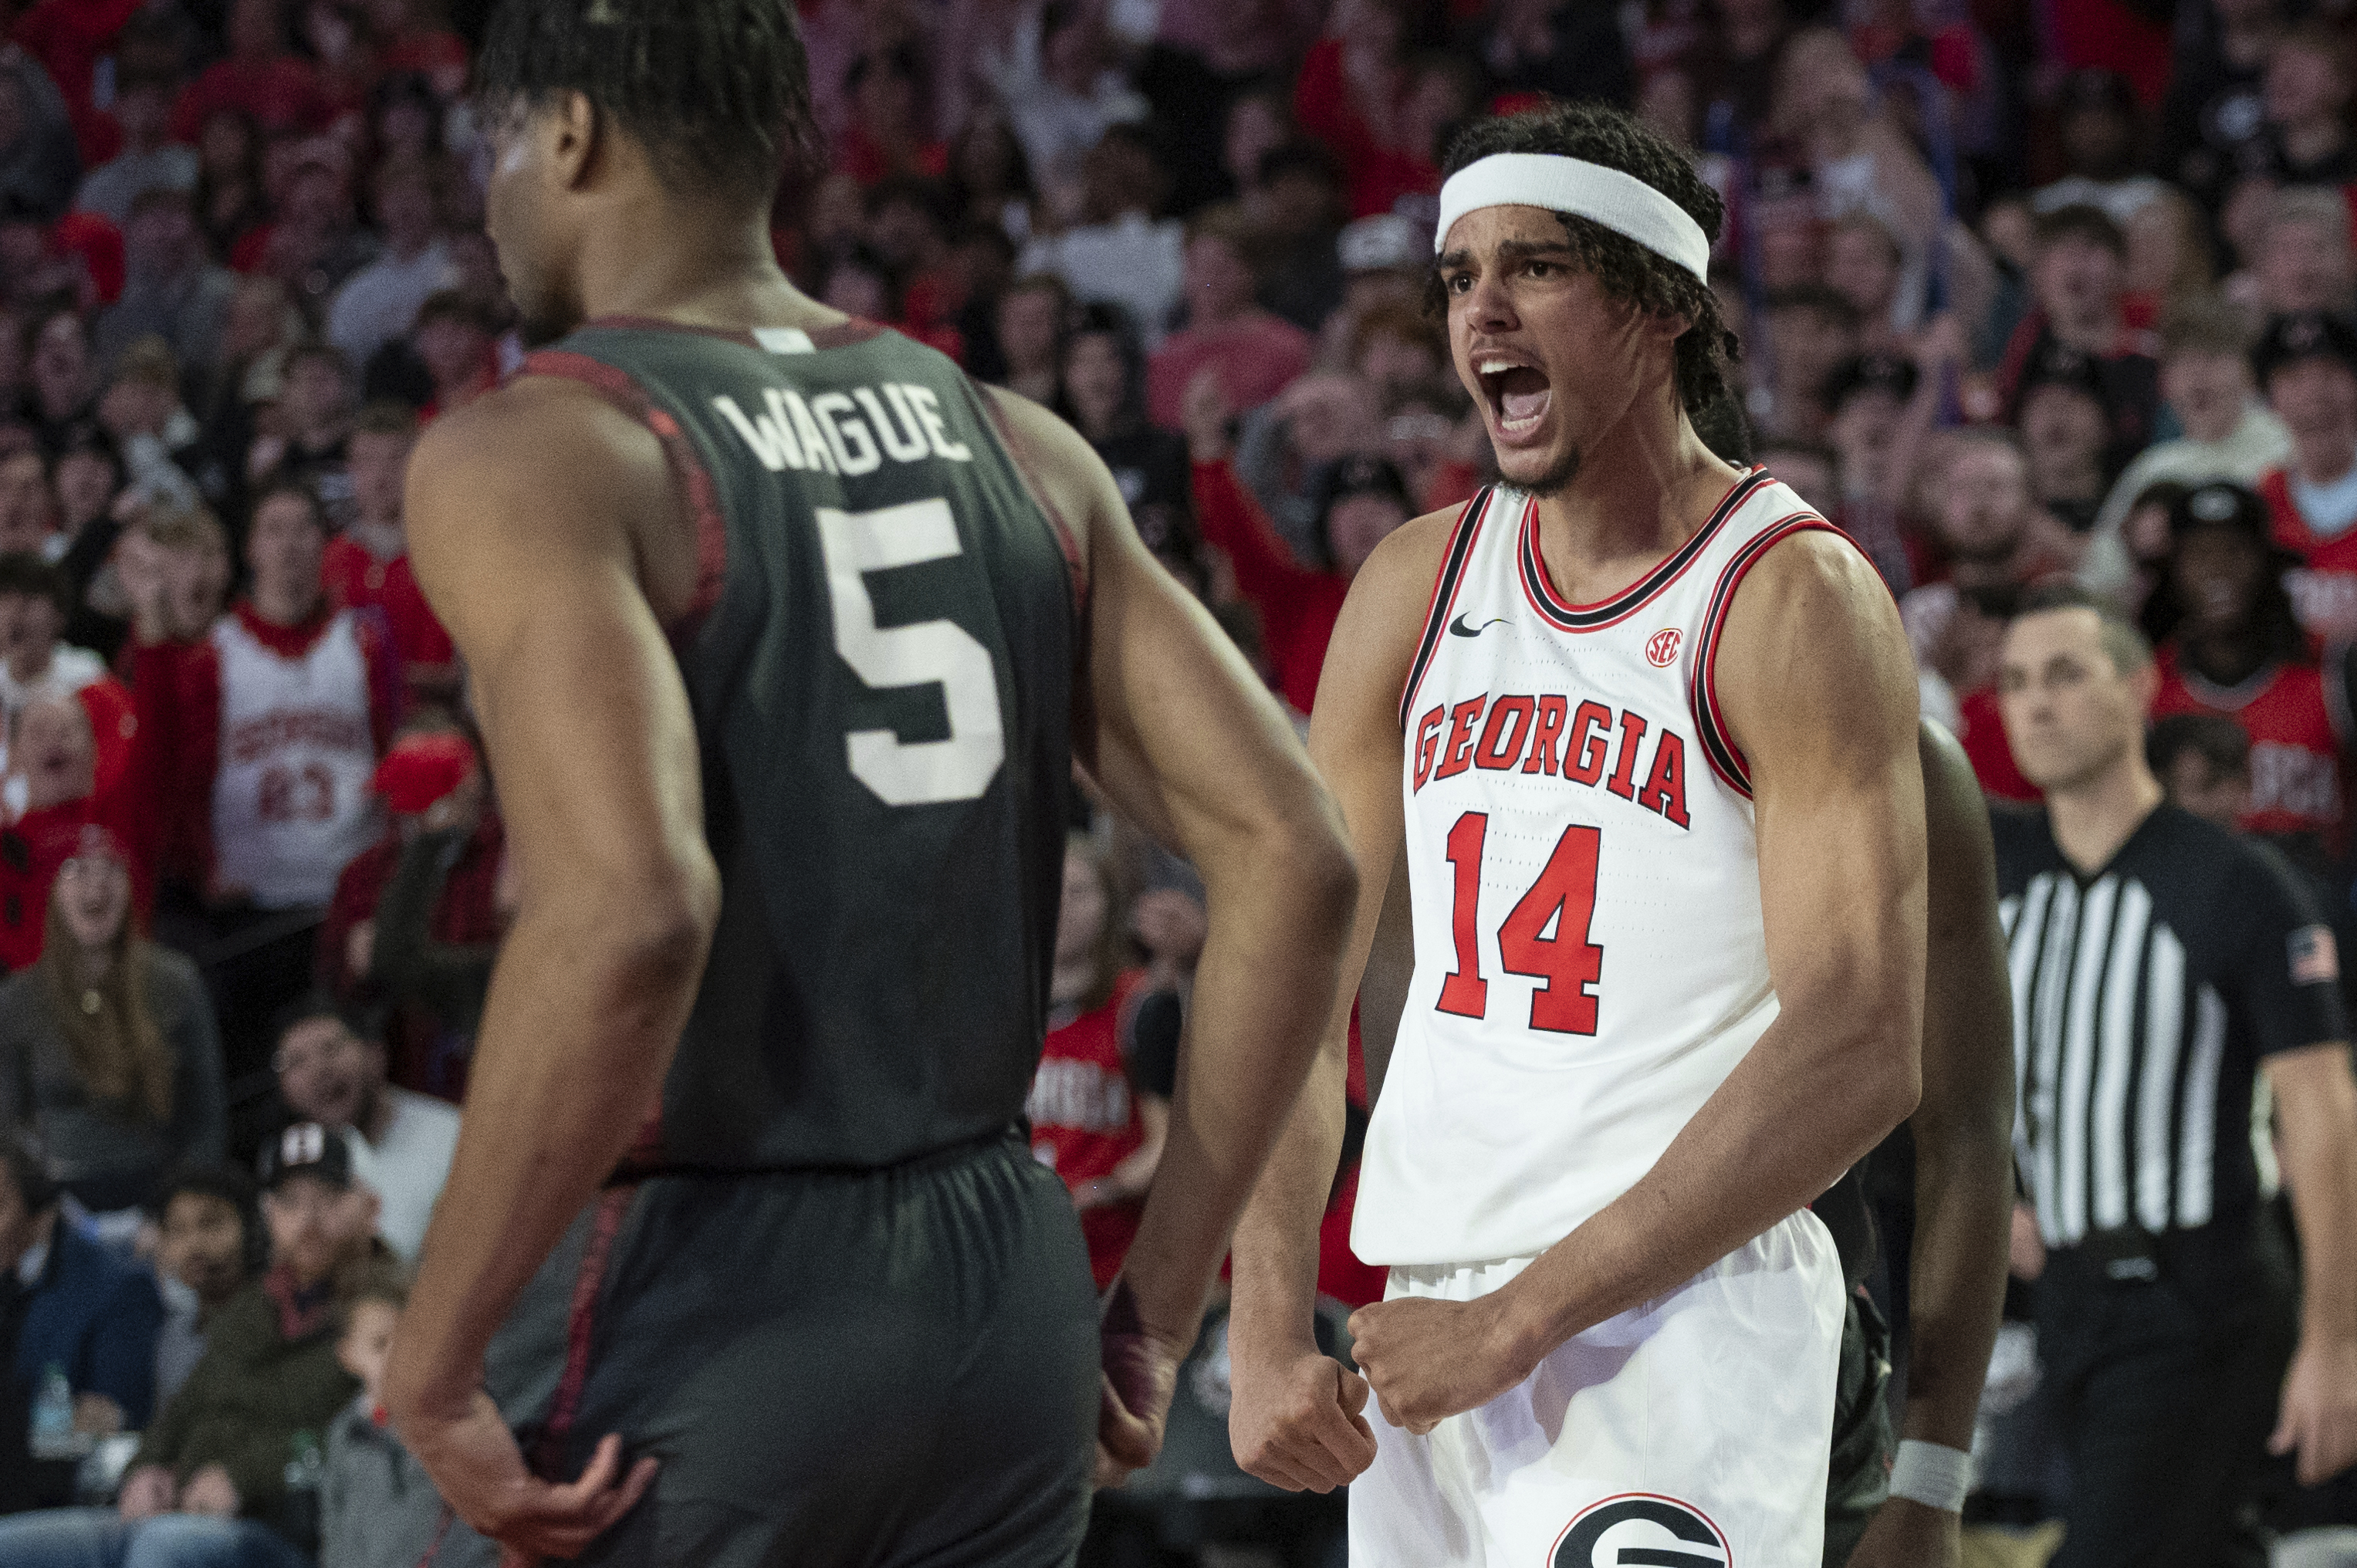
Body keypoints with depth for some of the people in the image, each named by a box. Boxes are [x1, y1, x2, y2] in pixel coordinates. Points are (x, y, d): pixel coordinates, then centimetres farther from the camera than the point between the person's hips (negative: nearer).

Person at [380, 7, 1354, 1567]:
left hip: (700, 1298, -6)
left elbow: (627, 912, -25)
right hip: (1005, 1292, 6)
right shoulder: (1018, 449, 11)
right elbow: (1297, 860, 6)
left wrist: (433, 1369, -18)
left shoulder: (533, 454, -9)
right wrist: (1159, 1309, 11)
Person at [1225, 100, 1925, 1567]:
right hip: (1429, 1311, 6)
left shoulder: (1798, 600, -8)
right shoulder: (1417, 587, 11)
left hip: (1681, 1313, -6)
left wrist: (1520, 1320, -17)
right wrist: (1268, 1329, -2)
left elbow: (1860, 1057, -15)